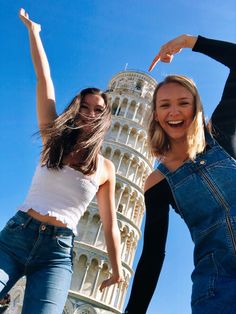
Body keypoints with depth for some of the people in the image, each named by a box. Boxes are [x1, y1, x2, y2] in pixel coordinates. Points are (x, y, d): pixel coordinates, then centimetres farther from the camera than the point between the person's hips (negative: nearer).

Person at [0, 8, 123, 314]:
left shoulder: (105, 168, 7)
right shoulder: (53, 139, 8)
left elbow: (109, 223, 12)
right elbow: (43, 76, 9)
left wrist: (116, 269, 11)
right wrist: (32, 29, 12)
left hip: (57, 253, 0)